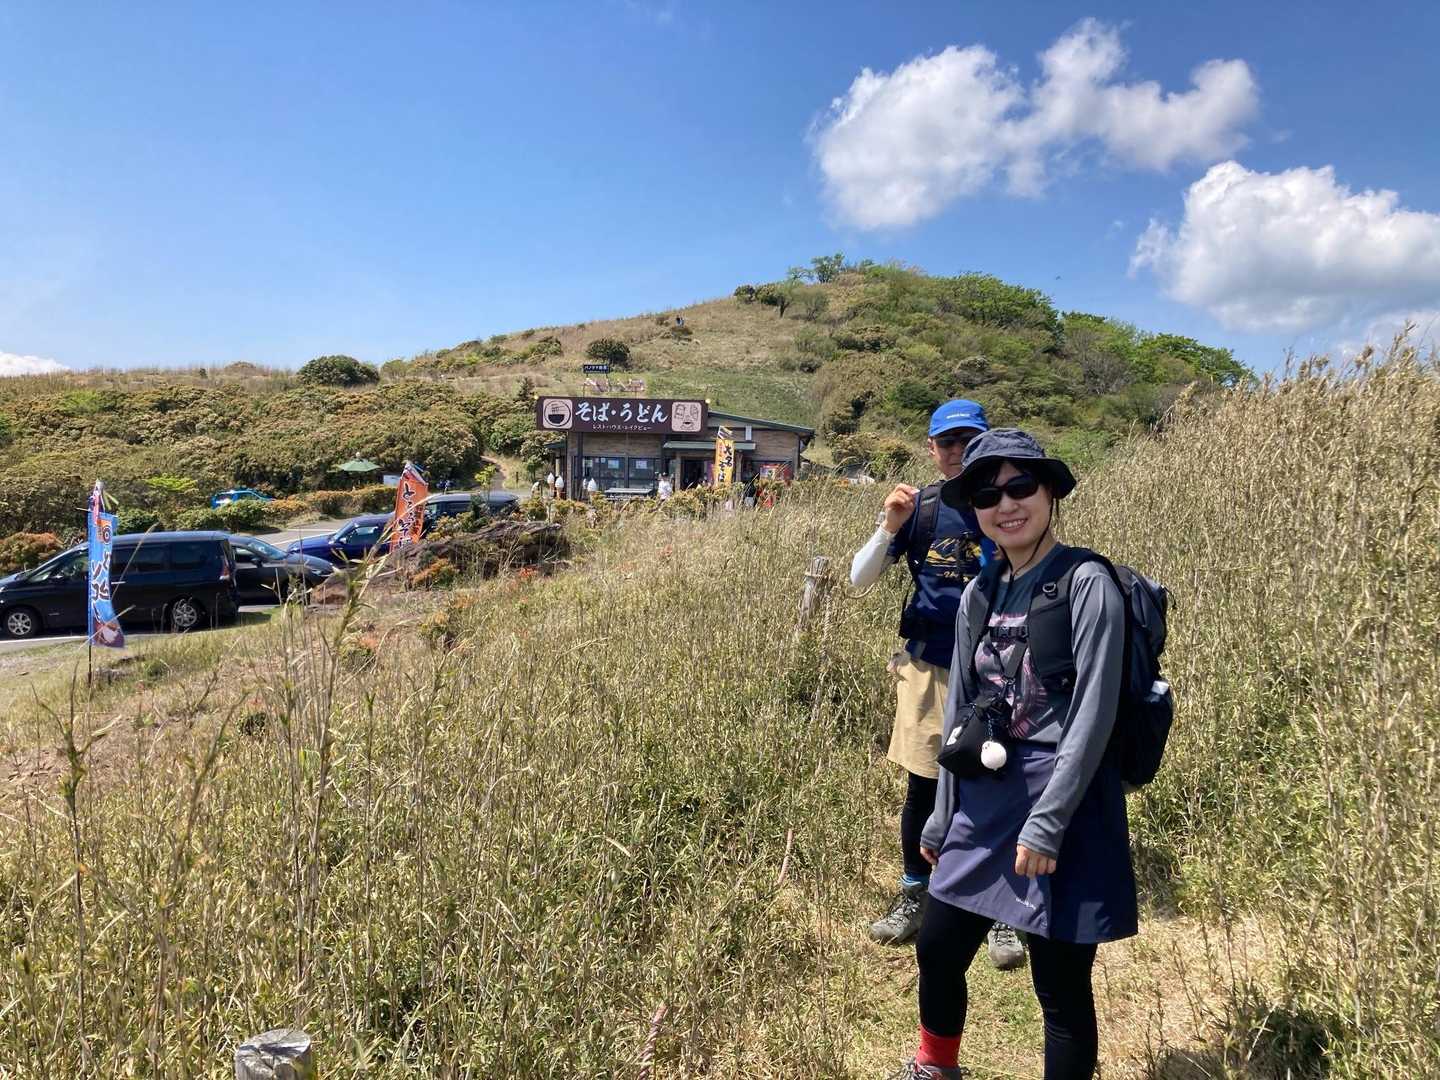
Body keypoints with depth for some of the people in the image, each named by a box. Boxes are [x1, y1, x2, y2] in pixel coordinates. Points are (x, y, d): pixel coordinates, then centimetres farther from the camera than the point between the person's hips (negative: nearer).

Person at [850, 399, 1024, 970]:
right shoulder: (921, 506, -1)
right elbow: (859, 579, -4)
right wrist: (890, 525, -19)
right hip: (928, 666, 2)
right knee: (922, 788, 11)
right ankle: (914, 896, 30)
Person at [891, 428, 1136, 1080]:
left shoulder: (1088, 585, -12)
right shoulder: (979, 595, 6)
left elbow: (1093, 717, -16)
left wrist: (1045, 822, -19)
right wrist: (943, 816, 13)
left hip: (1064, 805, -6)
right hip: (985, 800, 6)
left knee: (1060, 986, 7)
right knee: (937, 951, 17)